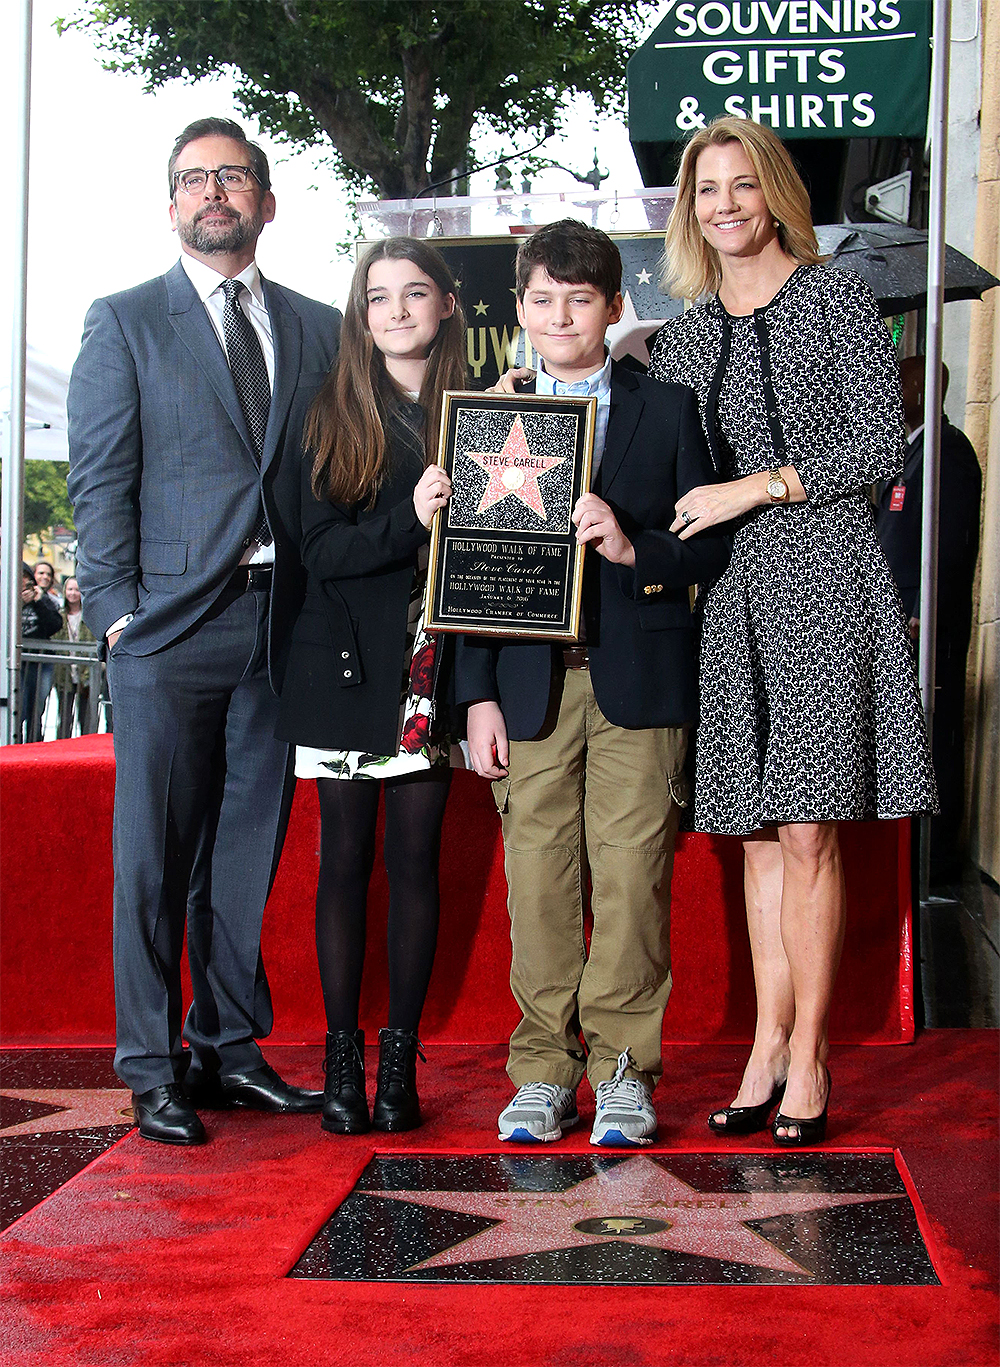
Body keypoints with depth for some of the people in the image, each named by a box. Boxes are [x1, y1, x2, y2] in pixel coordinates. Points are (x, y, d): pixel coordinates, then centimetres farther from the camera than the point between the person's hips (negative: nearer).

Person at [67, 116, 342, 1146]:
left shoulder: (317, 329, 15)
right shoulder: (125, 323, 6)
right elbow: (100, 480, 1)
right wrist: (119, 613, -8)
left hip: (281, 626, 3)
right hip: (171, 624, -3)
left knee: (250, 849, 8)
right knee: (154, 855, 0)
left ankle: (230, 1048, 19)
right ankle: (153, 1069, 8)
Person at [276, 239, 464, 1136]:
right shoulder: (334, 417, 3)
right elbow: (321, 550, -6)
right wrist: (408, 521, -22)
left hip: (431, 667, 1)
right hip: (348, 662, -1)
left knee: (415, 858, 2)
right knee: (346, 857, 3)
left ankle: (400, 1057, 11)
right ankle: (342, 1055, 10)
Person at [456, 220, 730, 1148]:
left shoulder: (668, 411, 9)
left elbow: (712, 546, 6)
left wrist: (633, 548, -14)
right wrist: (478, 697, 1)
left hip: (639, 680, -1)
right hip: (531, 683, 1)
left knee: (631, 876, -2)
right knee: (538, 879, 2)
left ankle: (624, 1067, 8)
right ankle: (545, 1068, 11)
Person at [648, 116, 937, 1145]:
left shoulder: (836, 299, 2)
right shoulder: (682, 336, 15)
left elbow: (881, 443, -5)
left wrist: (758, 487, -10)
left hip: (824, 576, -4)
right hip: (730, 593, 4)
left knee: (807, 832, -7)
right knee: (758, 832, 6)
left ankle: (805, 1060, 0)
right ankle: (768, 1049, 12)